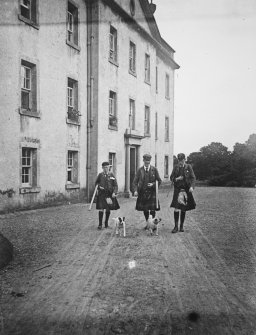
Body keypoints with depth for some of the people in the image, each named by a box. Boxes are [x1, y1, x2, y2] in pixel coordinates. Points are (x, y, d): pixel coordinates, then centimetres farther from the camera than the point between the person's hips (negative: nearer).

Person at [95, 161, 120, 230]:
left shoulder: (111, 175, 3)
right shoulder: (100, 175, 3)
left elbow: (115, 185, 4)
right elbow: (96, 183, 14)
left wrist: (114, 192, -9)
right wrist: (99, 187, -6)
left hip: (110, 194, 1)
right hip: (102, 194, -1)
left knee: (108, 209, 8)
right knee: (101, 209, -9)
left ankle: (106, 223, 25)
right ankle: (100, 224, -3)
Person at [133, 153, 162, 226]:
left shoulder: (154, 169, 1)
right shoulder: (140, 170, 2)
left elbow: (159, 181, 6)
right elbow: (135, 182, 0)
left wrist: (153, 184, -13)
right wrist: (135, 190, -15)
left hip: (152, 193, -1)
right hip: (142, 192, 1)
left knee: (152, 210, -6)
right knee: (145, 210, 9)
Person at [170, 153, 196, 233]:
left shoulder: (188, 167, 2)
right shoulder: (176, 167, 5)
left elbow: (193, 177, 0)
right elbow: (171, 177, 11)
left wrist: (192, 186, -15)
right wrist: (176, 179, -11)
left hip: (186, 189, 0)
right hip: (178, 189, 0)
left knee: (183, 209, 6)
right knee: (176, 208, -10)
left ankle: (182, 226, 18)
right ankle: (176, 226, -3)